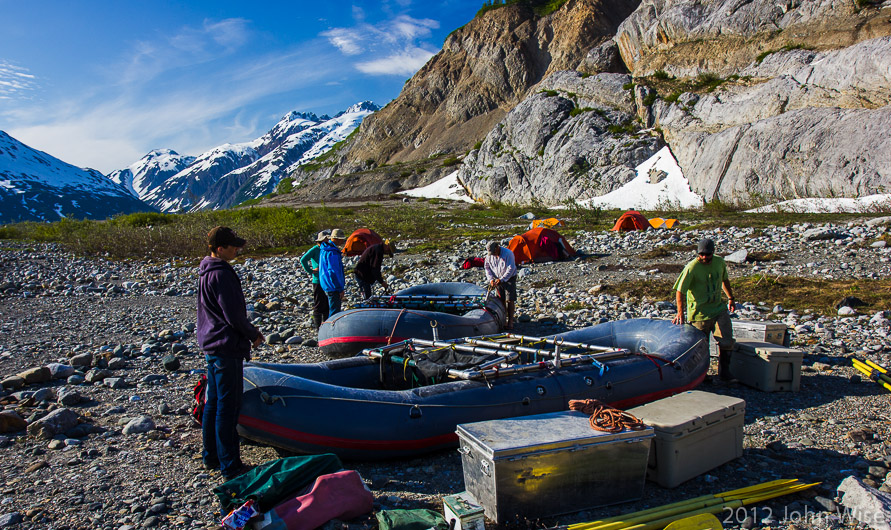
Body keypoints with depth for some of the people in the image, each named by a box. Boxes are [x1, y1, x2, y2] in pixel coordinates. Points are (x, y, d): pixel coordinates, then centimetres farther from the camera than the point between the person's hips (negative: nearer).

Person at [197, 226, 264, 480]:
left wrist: (249, 330, 15)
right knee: (227, 407, -4)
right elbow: (233, 315, -20)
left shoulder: (206, 271, 12)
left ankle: (211, 456, 30)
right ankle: (230, 467, 4)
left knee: (213, 402, 18)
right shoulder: (221, 274, -20)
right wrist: (253, 334, -4)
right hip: (227, 347, -10)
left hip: (211, 345, 10)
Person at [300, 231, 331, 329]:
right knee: (319, 304, -2)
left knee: (327, 303, 13)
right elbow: (303, 260, -17)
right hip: (318, 280, -7)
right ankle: (317, 324, 6)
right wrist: (311, 271, -14)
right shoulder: (314, 249, -9)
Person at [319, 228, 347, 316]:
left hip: (326, 285, 10)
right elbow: (333, 272, -23)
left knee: (332, 310, 19)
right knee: (334, 312, -5)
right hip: (333, 287, -10)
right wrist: (340, 289, -18)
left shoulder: (323, 249, 13)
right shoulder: (332, 253, -21)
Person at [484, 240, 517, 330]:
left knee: (510, 300, -7)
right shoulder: (489, 256, -3)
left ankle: (510, 321, -2)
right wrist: (491, 279, -6)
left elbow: (511, 269, -22)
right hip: (498, 279, 5)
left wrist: (502, 279, -23)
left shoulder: (508, 253, -20)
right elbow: (487, 268, 8)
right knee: (501, 300, 4)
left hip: (509, 278, -5)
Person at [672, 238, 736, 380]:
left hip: (719, 309, 4)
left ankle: (724, 371, 13)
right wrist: (680, 312, -22)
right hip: (699, 313, -4)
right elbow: (679, 291, -15)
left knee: (727, 342, -6)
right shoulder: (692, 267, -15)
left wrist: (730, 298, 21)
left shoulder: (720, 262, 3)